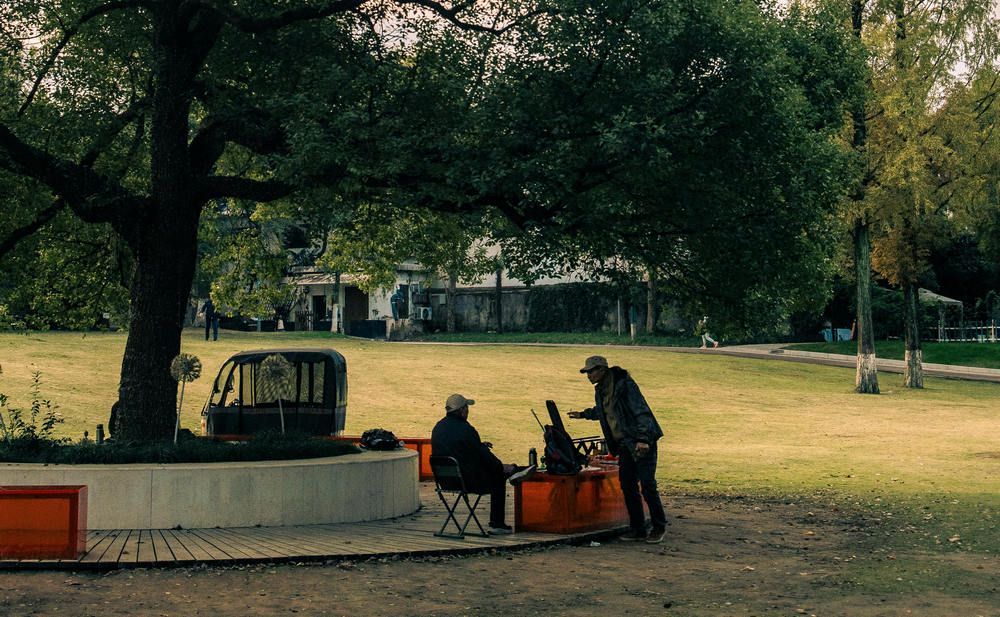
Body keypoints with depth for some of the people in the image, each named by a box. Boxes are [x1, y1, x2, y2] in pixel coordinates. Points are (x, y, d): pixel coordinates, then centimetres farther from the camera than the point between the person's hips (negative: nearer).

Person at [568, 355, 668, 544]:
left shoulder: (625, 385, -16)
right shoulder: (601, 390, 11)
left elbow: (641, 411, -22)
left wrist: (643, 439, -31)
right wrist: (583, 414, 43)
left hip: (642, 443, -8)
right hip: (624, 444, 8)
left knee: (647, 485, -9)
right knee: (628, 486, 7)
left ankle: (659, 527, 4)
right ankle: (638, 529, 14)